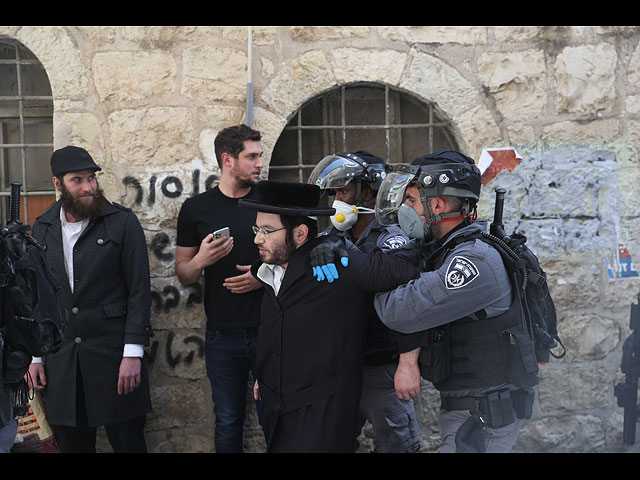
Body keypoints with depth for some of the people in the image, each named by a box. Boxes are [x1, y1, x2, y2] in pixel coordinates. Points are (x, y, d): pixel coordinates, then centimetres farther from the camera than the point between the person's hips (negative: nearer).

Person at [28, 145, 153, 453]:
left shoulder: (123, 222, -3)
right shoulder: (42, 229, 10)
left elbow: (139, 289, -5)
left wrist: (133, 352, -12)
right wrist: (35, 355, 8)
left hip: (112, 353, -3)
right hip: (60, 358, 4)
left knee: (127, 442, 2)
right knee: (71, 444, 9)